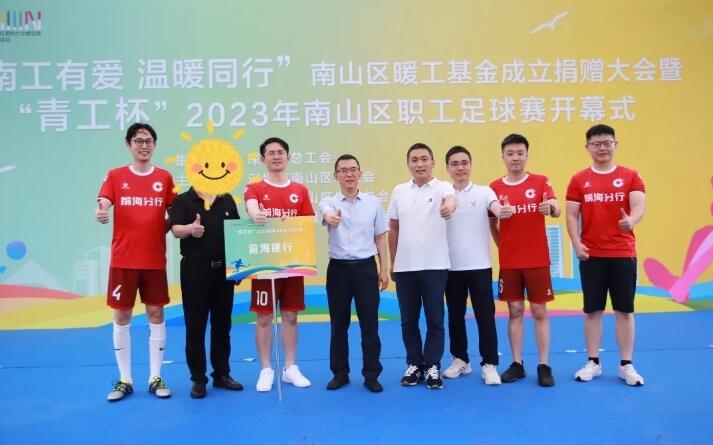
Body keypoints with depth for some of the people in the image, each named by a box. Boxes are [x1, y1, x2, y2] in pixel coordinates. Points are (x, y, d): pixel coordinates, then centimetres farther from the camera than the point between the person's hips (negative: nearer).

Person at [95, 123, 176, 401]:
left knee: (156, 315, 5)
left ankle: (156, 378, 16)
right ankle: (124, 380, 18)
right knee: (122, 317, 5)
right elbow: (103, 206, -8)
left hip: (155, 260, 1)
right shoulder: (115, 176, 3)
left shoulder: (164, 178, 6)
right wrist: (100, 214, -30)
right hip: (123, 260, 0)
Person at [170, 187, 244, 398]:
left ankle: (222, 374, 22)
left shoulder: (227, 200, 10)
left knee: (222, 324, 11)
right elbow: (176, 229, -13)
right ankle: (198, 379, 12)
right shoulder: (182, 200, 0)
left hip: (224, 269, 4)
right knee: (195, 326, 2)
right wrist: (190, 229, -35)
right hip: (194, 270, -3)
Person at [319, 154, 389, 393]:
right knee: (338, 324, 9)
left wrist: (384, 269, 4)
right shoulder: (329, 202, 0)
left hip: (366, 267, 0)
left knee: (369, 324, 3)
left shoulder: (373, 202, 4)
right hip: (338, 268, 0)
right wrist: (329, 217, -51)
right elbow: (326, 212, -27)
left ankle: (371, 374, 16)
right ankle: (340, 373, 23)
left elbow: (380, 237, 8)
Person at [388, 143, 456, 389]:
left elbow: (451, 199, -29)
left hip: (434, 266, -3)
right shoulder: (399, 191, 8)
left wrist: (449, 206, -54)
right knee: (409, 320, 10)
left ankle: (432, 366, 18)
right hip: (404, 267, 3)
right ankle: (414, 364, 24)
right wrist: (392, 263, 12)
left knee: (435, 320, 4)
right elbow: (393, 229, 13)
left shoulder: (442, 187, -4)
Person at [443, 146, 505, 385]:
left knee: (486, 316, 1)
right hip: (452, 267, 2)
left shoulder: (484, 192, 0)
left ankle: (489, 365, 12)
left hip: (480, 266, -2)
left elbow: (498, 210, -20)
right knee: (455, 316, 12)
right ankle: (460, 360, 27)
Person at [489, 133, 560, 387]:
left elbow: (556, 211, -15)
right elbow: (491, 223, 9)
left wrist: (551, 207, -37)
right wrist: (503, 246, -2)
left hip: (538, 260, -1)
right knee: (515, 312, 8)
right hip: (509, 261, 1)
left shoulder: (541, 182, -1)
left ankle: (544, 366, 12)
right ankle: (517, 364, 17)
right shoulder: (495, 187, 3)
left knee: (540, 312, 4)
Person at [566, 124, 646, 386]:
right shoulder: (578, 180, 5)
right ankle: (593, 362, 18)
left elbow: (639, 206, -10)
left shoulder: (630, 176, 3)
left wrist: (631, 220, -33)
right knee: (592, 310, 7)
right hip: (591, 255, 0)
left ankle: (626, 365, 17)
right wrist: (576, 243, -12)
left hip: (623, 254, 0)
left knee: (625, 310, 5)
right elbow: (571, 215, 2)